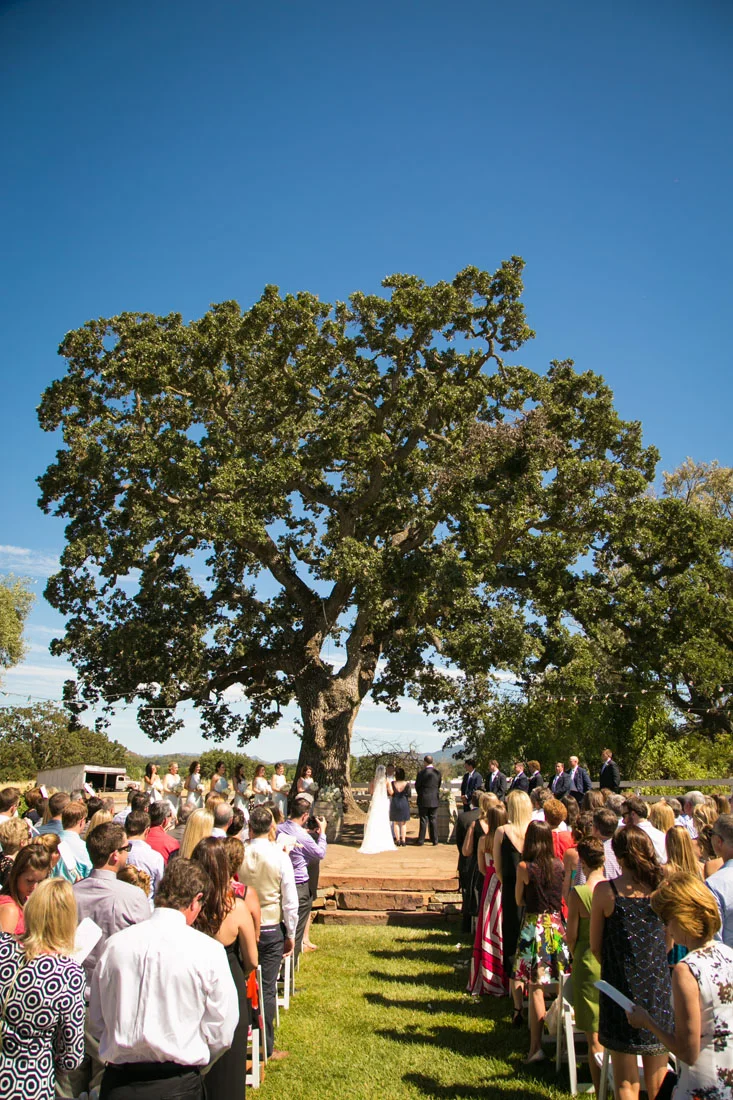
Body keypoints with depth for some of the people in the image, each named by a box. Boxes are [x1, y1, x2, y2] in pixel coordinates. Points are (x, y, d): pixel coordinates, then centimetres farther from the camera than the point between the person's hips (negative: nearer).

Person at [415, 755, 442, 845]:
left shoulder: (421, 773, -13)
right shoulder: (438, 773, -2)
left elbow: (417, 786, -3)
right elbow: (439, 785, 8)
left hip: (423, 800, -3)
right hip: (434, 800, 3)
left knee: (423, 820, 3)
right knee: (433, 819, 9)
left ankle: (421, 840, 7)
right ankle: (435, 840, 10)